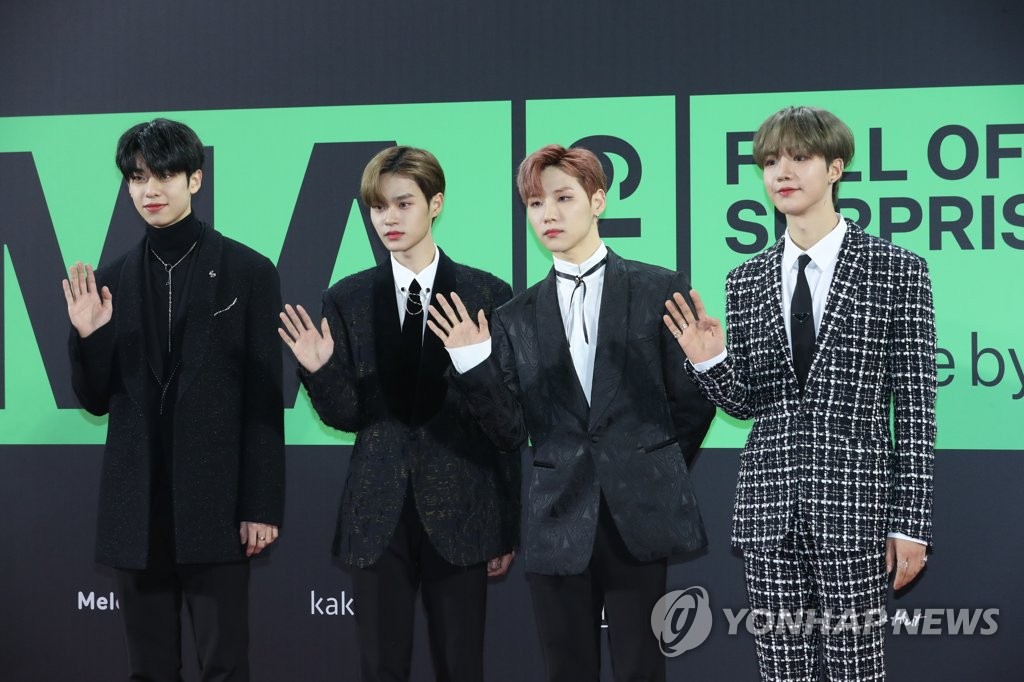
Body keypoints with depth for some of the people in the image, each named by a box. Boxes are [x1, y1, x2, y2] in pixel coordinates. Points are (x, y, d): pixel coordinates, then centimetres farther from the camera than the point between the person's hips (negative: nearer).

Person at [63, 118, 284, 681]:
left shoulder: (248, 271, -3)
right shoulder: (112, 279, 8)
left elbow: (265, 399, -3)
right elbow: (96, 400, 12)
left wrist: (262, 506, -6)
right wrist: (87, 337, -7)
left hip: (215, 501, -4)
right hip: (136, 505, 4)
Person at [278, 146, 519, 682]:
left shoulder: (488, 295, -1)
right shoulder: (347, 299, 5)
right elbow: (347, 416, 6)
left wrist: (509, 526, 2)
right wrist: (320, 371, -16)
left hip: (460, 512, -2)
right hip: (377, 513, 2)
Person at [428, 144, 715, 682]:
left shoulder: (660, 290, 2)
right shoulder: (516, 318, 9)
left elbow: (694, 401, 5)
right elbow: (512, 434, 5)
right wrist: (475, 367, -8)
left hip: (639, 520, -2)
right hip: (559, 526, 2)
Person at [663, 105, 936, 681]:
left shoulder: (898, 271, -2)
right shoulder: (746, 282, 10)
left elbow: (916, 406, -3)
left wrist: (911, 524, -6)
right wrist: (710, 364, -8)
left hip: (854, 504, -4)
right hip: (769, 505, 4)